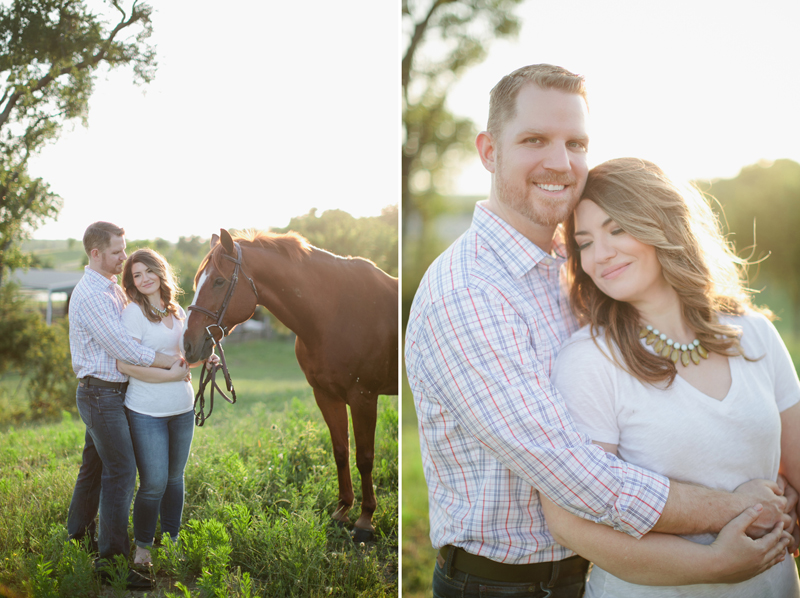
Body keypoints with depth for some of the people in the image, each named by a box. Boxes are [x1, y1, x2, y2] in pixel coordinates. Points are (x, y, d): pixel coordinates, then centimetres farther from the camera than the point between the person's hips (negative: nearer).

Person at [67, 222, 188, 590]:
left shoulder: (112, 289, 14)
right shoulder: (90, 294, -18)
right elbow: (122, 347, -23)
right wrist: (172, 363, -18)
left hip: (109, 392, 9)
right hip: (100, 392, -9)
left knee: (94, 466, 18)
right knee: (121, 473, -9)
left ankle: (78, 537, 32)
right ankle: (112, 560, -5)